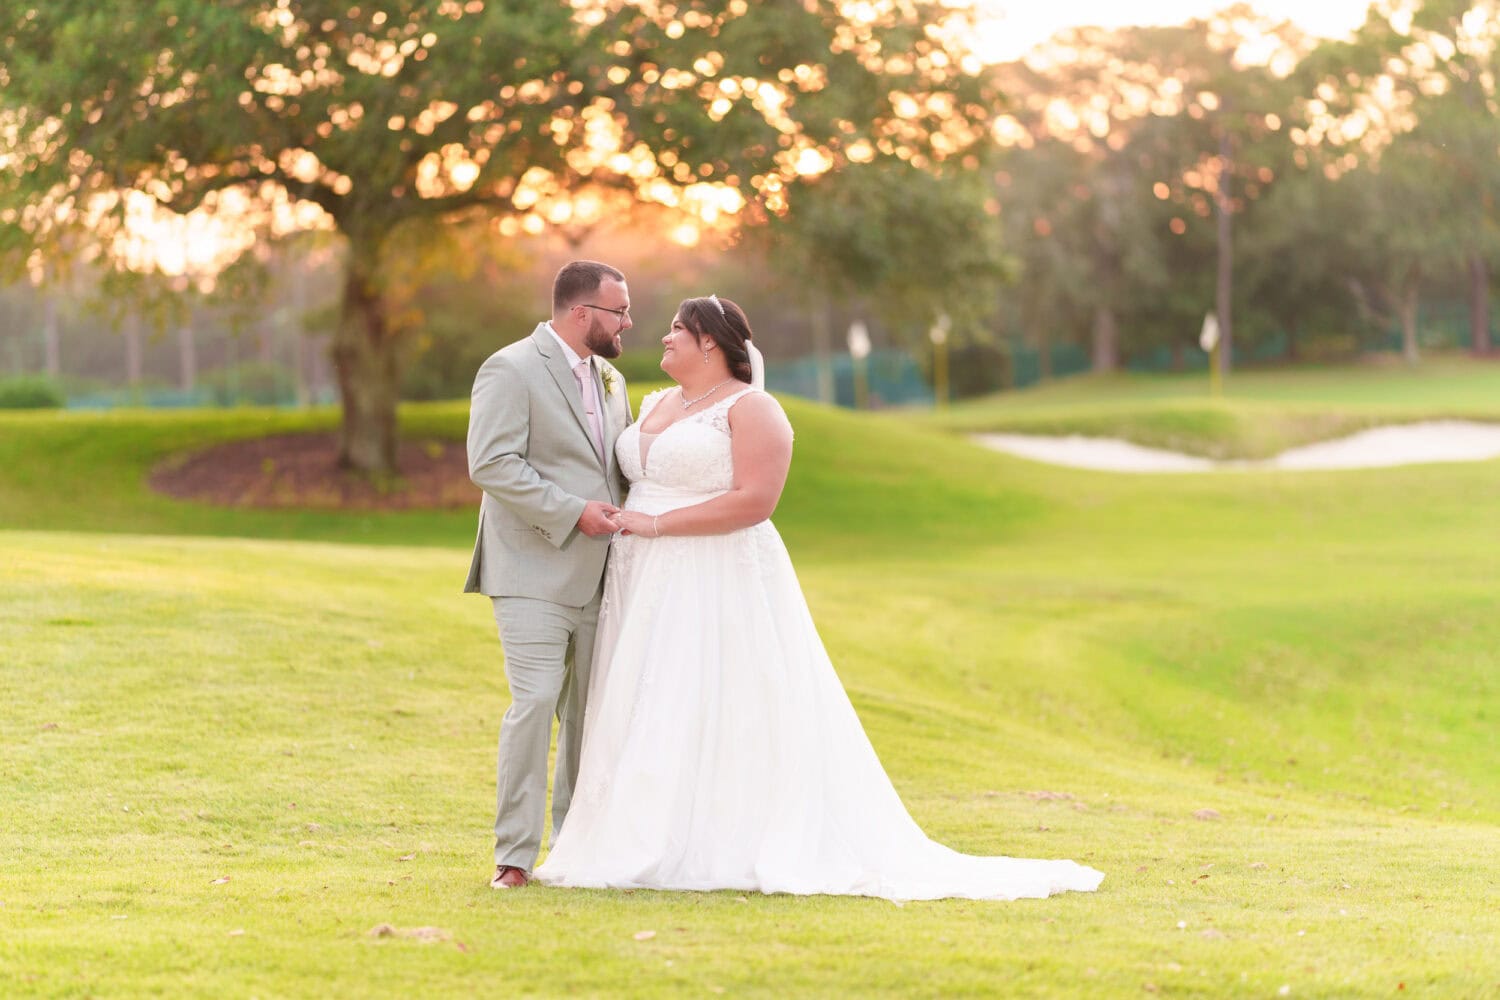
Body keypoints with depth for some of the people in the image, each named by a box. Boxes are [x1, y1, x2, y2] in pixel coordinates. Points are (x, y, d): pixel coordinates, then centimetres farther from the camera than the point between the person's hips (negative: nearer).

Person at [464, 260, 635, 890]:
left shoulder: (610, 381, 18)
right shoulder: (511, 370, -8)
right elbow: (490, 464, -17)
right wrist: (573, 513, -19)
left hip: (596, 577, 8)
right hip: (534, 572, -8)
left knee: (590, 713, 8)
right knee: (535, 704, -14)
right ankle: (515, 855, -9)